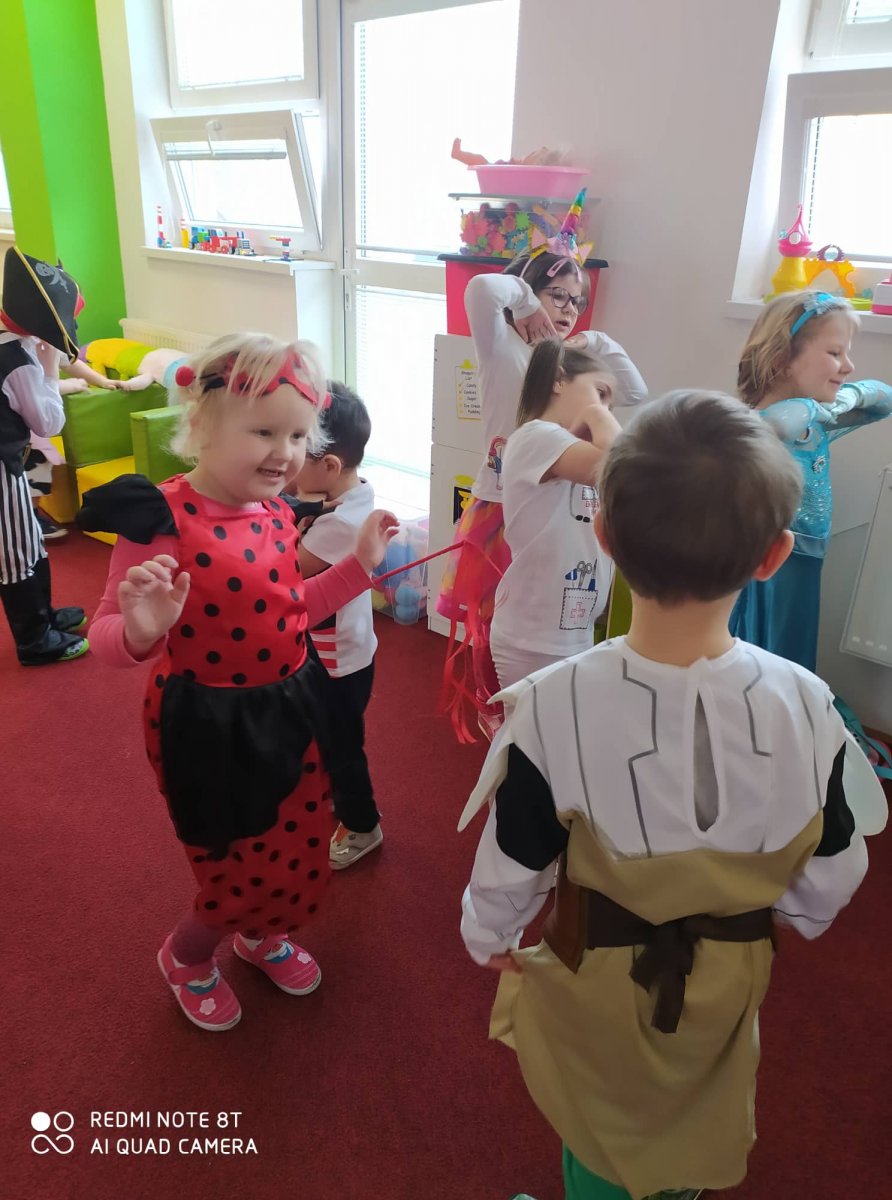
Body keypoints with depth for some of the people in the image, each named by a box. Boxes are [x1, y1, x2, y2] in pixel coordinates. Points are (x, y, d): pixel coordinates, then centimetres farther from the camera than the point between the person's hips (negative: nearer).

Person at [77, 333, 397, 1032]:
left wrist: (361, 564, 6)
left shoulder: (275, 512, -1)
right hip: (209, 727, -7)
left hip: (288, 709, 7)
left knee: (304, 856, 20)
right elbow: (108, 637, -19)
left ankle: (264, 936, 55)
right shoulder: (163, 522, -23)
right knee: (244, 876, 9)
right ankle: (186, 959, 45)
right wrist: (141, 631, -41)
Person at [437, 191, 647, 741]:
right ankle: (489, 703, 28)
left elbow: (634, 394, 3)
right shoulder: (501, 348, -7)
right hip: (502, 504, -5)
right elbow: (482, 289, -26)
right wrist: (525, 302, -11)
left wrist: (598, 343, 3)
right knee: (492, 614, 8)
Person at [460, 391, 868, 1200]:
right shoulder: (806, 706, -24)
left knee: (600, 1131, 28)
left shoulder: (554, 706, -31)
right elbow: (830, 874, -7)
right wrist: (790, 920, 15)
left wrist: (487, 934, 5)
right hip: (727, 974, 3)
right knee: (695, 1125, 32)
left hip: (598, 973, -2)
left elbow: (513, 866, -17)